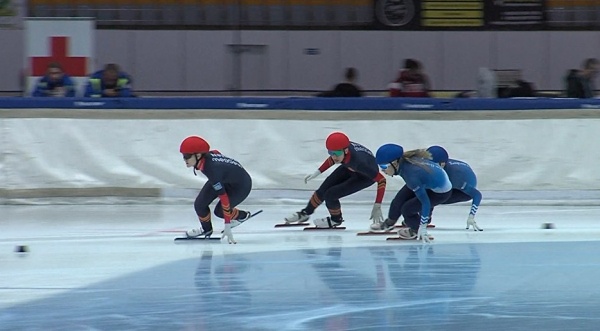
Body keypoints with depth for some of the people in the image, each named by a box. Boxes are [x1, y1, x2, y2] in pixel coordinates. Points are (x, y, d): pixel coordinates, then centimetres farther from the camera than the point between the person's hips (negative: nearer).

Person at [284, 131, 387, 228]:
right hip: (349, 168, 6)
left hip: (366, 176, -6)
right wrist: (317, 172, 1)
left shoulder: (358, 161, -45)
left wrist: (377, 206, -38)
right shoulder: (340, 148, -28)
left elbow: (381, 180, -38)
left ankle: (336, 220, 18)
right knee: (323, 190, 6)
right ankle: (306, 213, 33)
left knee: (330, 194, -13)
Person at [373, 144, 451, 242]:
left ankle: (416, 230, 19)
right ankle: (390, 222, 35)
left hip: (441, 192, -7)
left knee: (406, 209, -8)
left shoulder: (411, 174, -39)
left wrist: (422, 227, -27)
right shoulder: (404, 160, -18)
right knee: (399, 199, 8)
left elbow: (425, 202, -33)